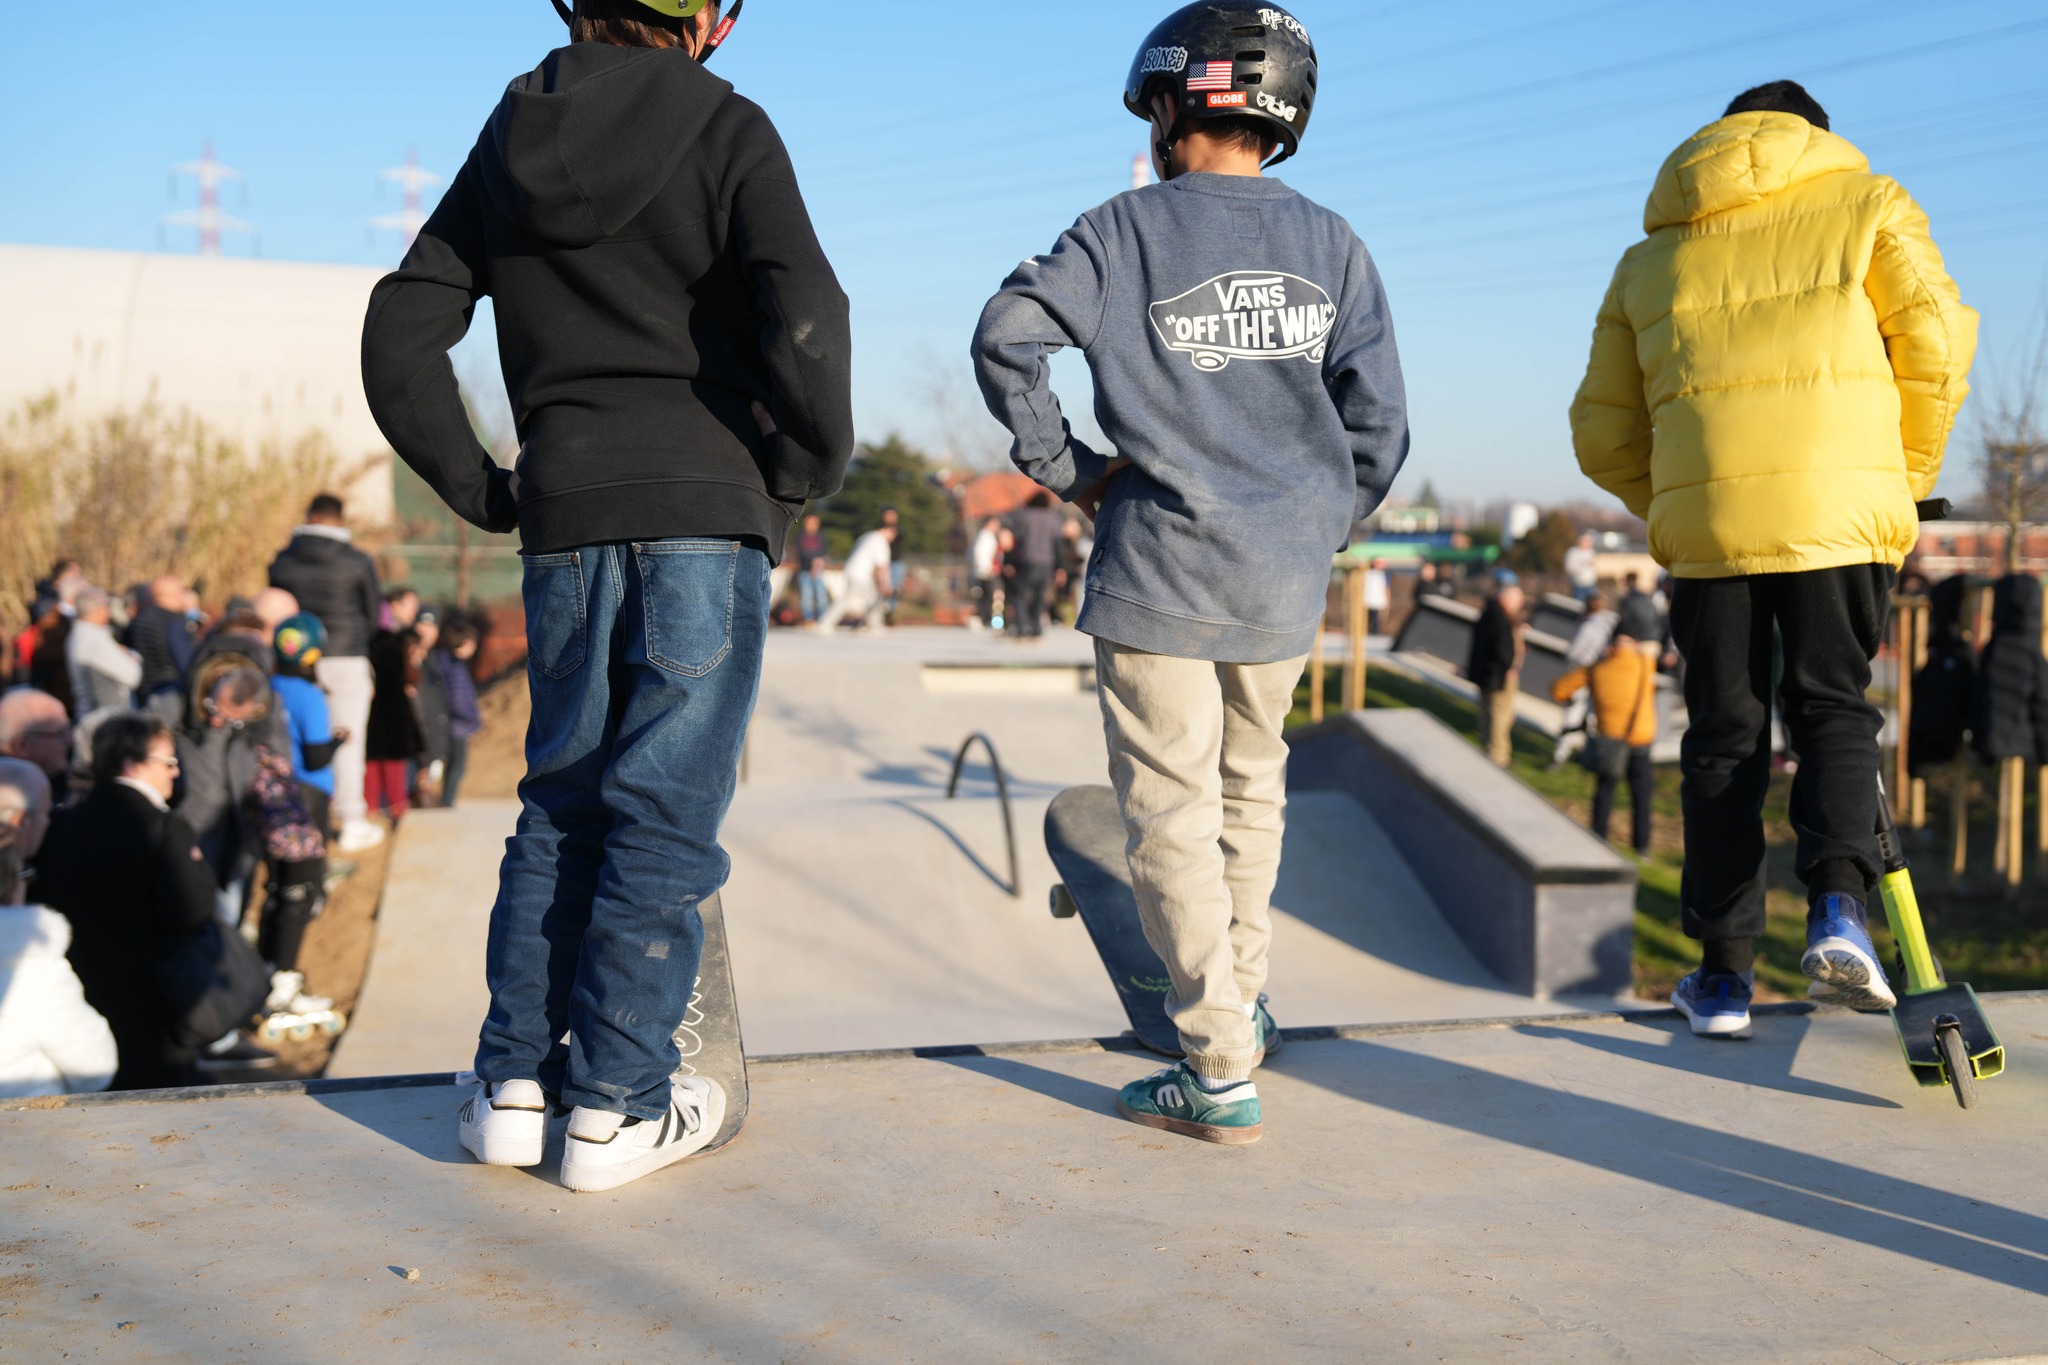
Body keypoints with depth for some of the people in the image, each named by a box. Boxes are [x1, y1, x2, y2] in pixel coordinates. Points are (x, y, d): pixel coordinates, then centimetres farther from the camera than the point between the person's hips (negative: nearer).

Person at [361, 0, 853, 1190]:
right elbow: (802, 321, -15)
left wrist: (479, 489, 14)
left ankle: (514, 1082, 15)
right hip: (708, 506, -4)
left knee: (564, 795, 15)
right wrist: (813, 470, -1)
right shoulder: (726, 131, -1)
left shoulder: (511, 143, 13)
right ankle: (616, 1104, 3)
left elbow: (400, 340, 11)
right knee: (668, 805, 1)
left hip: (566, 512, 4)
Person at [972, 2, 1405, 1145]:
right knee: (1251, 789, 23)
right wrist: (1319, 532, 15)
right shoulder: (1332, 245, 6)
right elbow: (1378, 427, 3)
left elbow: (1006, 338, -15)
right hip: (1287, 588, 4)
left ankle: (1220, 1072, 0)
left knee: (1174, 815, 1)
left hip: (1158, 575, -4)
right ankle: (1241, 1000, 36)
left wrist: (1070, 471, -4)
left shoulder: (1127, 232, -3)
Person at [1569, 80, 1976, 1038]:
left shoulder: (1649, 257, 22)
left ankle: (1724, 972, 10)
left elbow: (1603, 433, 19)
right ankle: (1839, 906, -14)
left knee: (1723, 740, 8)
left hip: (1703, 519, 2)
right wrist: (1905, 485, 12)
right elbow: (1936, 345, 2)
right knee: (1834, 710, 8)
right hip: (1839, 509, -2)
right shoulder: (1866, 204, 14)